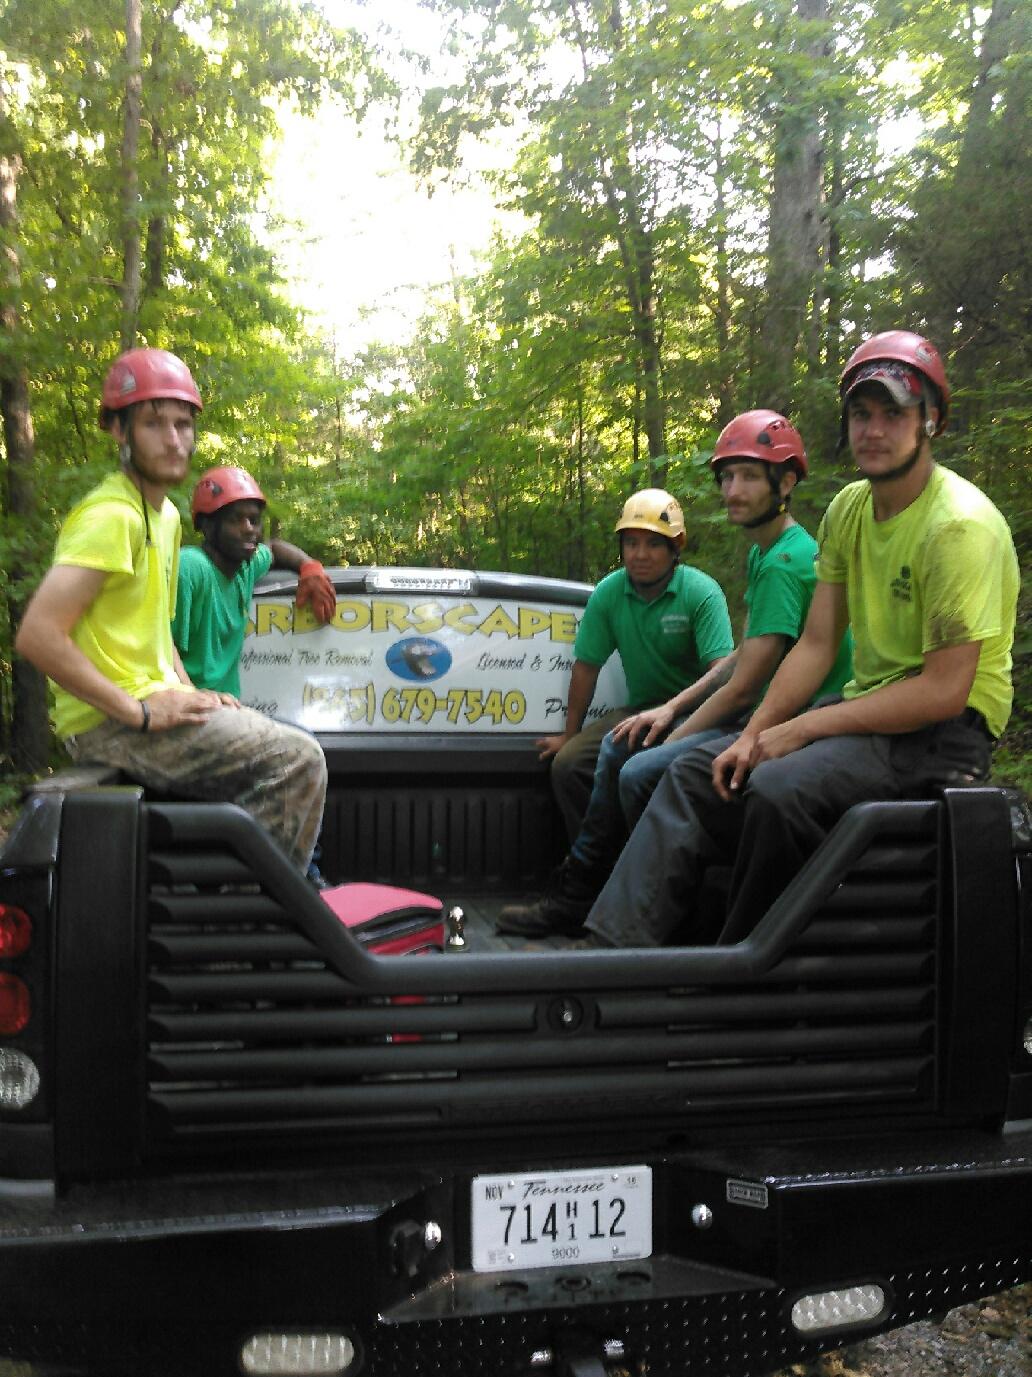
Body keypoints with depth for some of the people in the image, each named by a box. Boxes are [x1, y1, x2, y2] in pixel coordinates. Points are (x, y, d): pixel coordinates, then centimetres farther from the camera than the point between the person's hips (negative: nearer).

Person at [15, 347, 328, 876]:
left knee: (290, 753, 16)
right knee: (298, 762, -16)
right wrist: (140, 712, -21)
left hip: (152, 706, 10)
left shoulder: (165, 515, 15)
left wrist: (190, 695, 8)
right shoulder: (111, 515, -16)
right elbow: (37, 635, -25)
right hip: (111, 724, -10)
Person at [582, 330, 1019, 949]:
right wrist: (755, 734, -7)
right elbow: (816, 643, 6)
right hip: (870, 705, 8)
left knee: (781, 789, -31)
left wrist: (803, 728, -20)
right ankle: (614, 943, -6)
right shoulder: (849, 508, 6)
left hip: (948, 729, -8)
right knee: (696, 774, -1)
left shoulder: (960, 524, -19)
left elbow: (945, 691, -23)